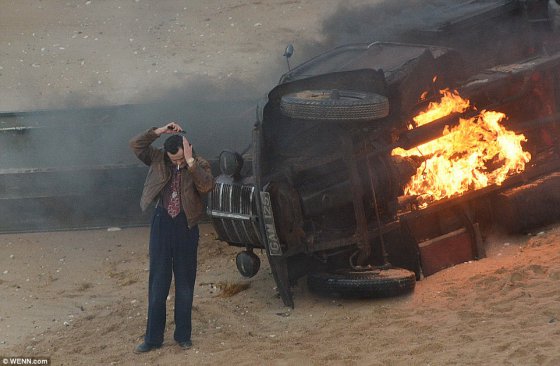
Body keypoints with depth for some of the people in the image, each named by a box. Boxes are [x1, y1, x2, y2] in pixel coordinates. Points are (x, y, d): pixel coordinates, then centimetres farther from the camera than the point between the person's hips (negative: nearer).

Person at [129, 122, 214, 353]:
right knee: (158, 282, 5)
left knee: (185, 282, 7)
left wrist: (190, 161, -26)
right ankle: (153, 337, 10)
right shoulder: (158, 160, 1)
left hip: (186, 226, -1)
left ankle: (183, 335, 18)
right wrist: (160, 131, -14)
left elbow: (206, 186, -24)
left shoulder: (199, 165, -5)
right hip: (162, 224, 1)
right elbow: (135, 145, -8)